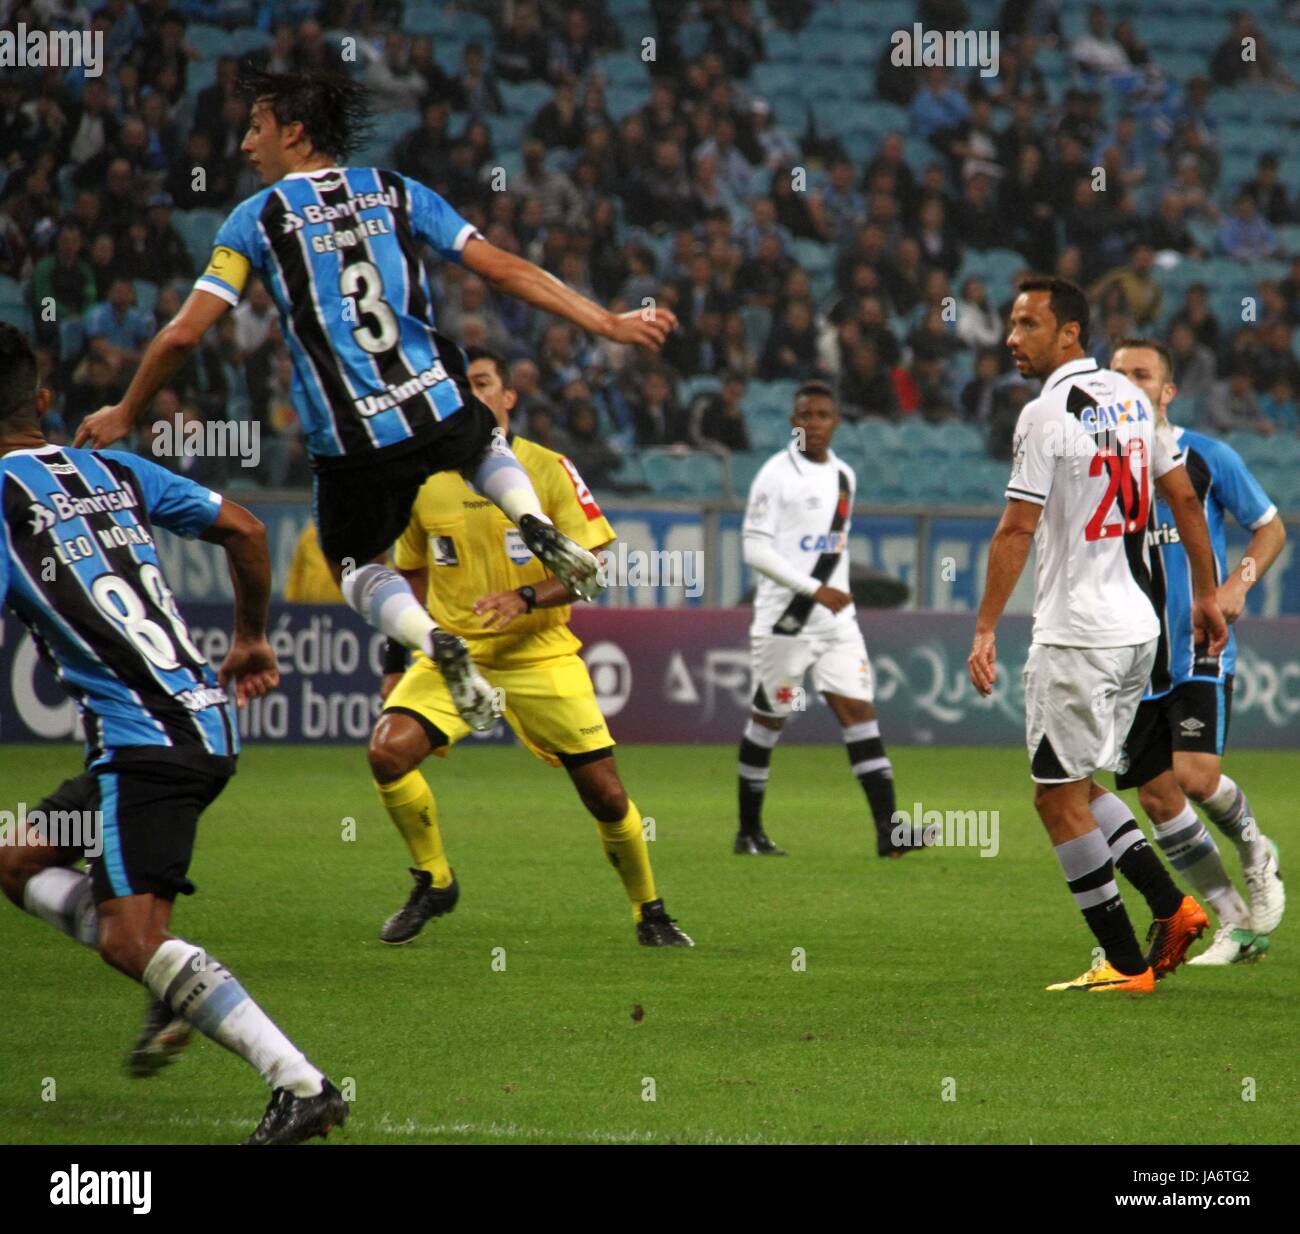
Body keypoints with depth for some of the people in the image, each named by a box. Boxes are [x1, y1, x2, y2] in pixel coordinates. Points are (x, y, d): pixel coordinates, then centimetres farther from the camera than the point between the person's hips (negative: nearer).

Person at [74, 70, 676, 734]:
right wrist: (608, 321, 10)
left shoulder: (256, 218, 1)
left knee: (355, 566, 21)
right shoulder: (397, 192, 9)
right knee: (484, 444, 38)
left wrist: (124, 414, 12)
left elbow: (184, 334, -3)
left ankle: (435, 641, -10)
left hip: (353, 443, -3)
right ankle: (536, 525, 5)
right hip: (440, 410, 3)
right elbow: (505, 269, 4)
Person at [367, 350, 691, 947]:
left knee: (604, 791, -5)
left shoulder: (548, 469, -5)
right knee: (388, 751, -21)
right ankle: (434, 882, 1)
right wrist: (395, 662, 11)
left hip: (541, 656, -2)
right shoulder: (422, 481, 4)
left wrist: (527, 598, -23)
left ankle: (649, 913, 19)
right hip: (452, 652, 2)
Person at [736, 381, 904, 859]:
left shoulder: (844, 476, 13)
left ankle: (888, 829, -13)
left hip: (836, 619, 5)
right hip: (785, 620, -5)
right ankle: (749, 833, 15)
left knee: (858, 710, -6)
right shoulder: (776, 475, -8)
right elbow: (754, 549, -13)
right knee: (767, 720, 3)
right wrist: (814, 590, -18)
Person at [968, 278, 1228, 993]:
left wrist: (985, 631, -11)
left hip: (1075, 638, -8)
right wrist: (1206, 594, 23)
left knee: (1059, 797, 0)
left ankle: (1124, 963, 0)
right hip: (1139, 630, 8)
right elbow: (1183, 497, 16)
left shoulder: (1047, 414, -13)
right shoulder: (1128, 398, 10)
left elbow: (1017, 532, -15)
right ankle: (1172, 908, 8)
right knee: (1080, 787, 19)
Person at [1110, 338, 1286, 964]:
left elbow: (1270, 527, 5)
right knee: (1157, 798, 0)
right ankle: (1236, 924, 13)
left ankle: (1254, 848, 14)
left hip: (1199, 653, -4)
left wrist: (1237, 583, -12)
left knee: (1195, 775, -20)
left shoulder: (1209, 458, -3)